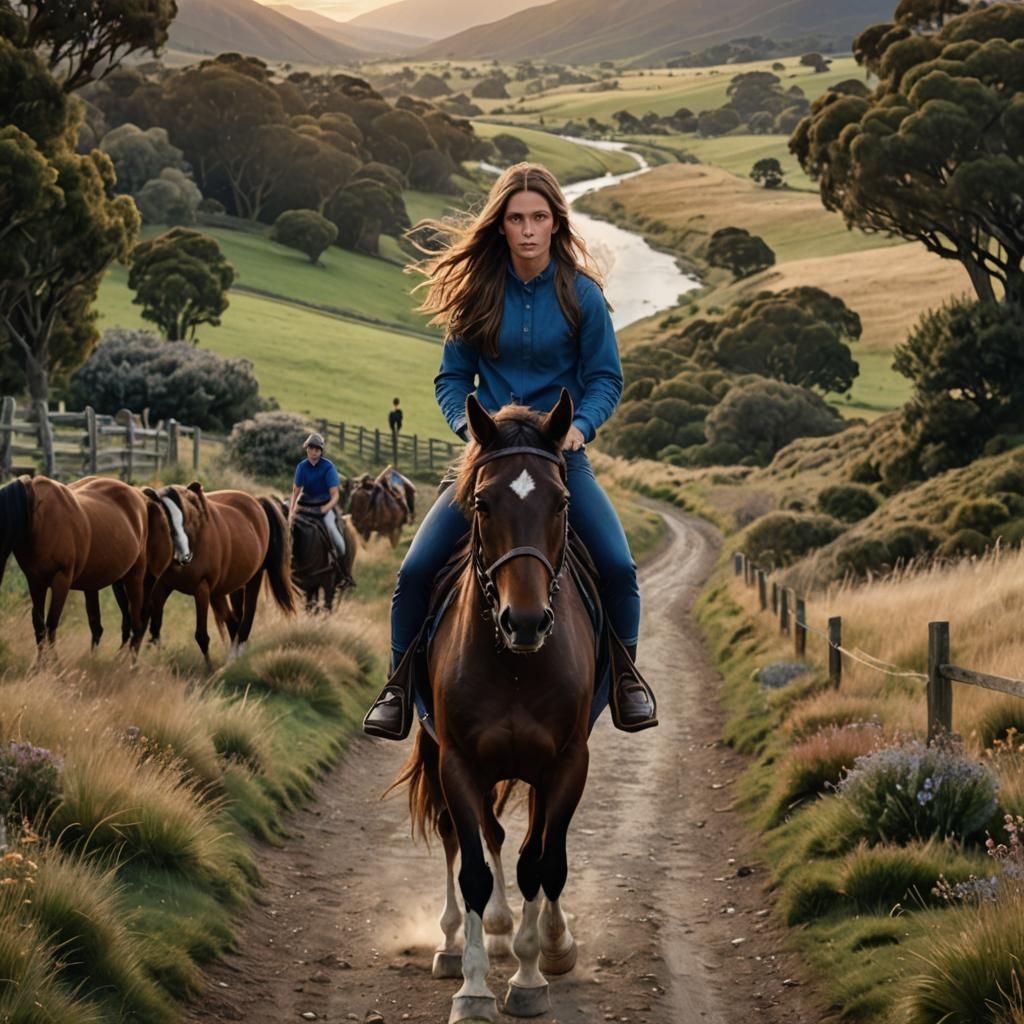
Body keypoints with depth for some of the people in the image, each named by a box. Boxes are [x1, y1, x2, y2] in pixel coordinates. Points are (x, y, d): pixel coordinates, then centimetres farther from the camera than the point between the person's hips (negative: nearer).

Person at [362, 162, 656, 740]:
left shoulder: (581, 294, -4)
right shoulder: (478, 292, 0)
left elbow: (606, 379, 1)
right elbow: (453, 378, 5)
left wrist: (579, 425, -18)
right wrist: (467, 423, -15)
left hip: (561, 453, -1)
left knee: (618, 566, -19)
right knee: (416, 570, -13)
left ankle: (625, 676, 7)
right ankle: (400, 687, 6)